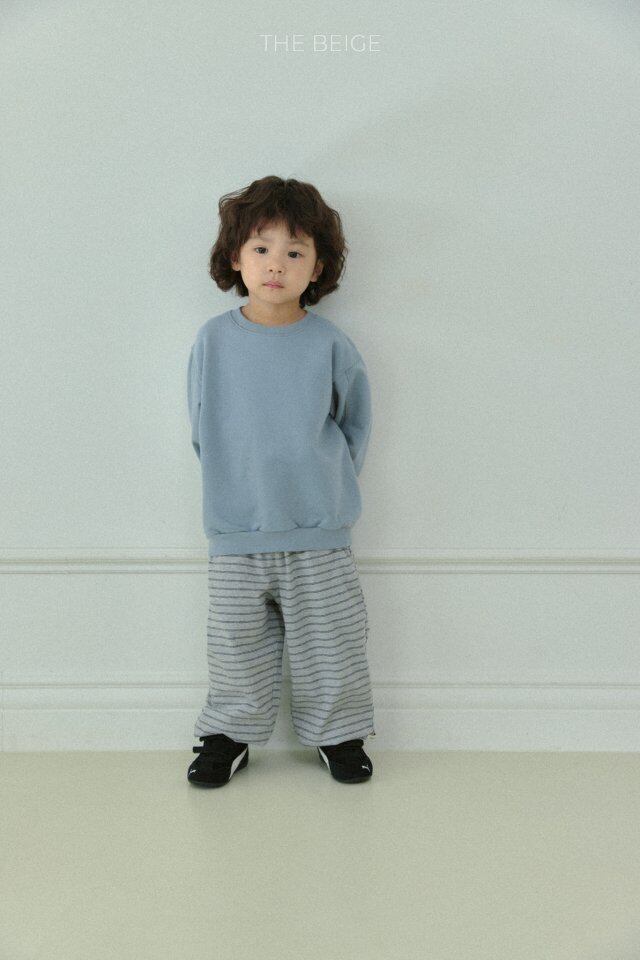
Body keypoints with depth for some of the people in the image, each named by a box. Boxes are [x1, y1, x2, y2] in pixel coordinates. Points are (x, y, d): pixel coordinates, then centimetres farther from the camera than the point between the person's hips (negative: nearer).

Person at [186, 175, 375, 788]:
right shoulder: (214, 340, -3)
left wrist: (331, 482, 7)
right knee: (236, 644, 12)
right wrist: (232, 484, 7)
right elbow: (202, 429, 9)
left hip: (320, 531, 0)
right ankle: (231, 733, 32)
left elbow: (355, 421, 9)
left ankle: (337, 732, 31)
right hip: (235, 532, 1)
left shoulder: (329, 344, -5)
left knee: (330, 643, 10)